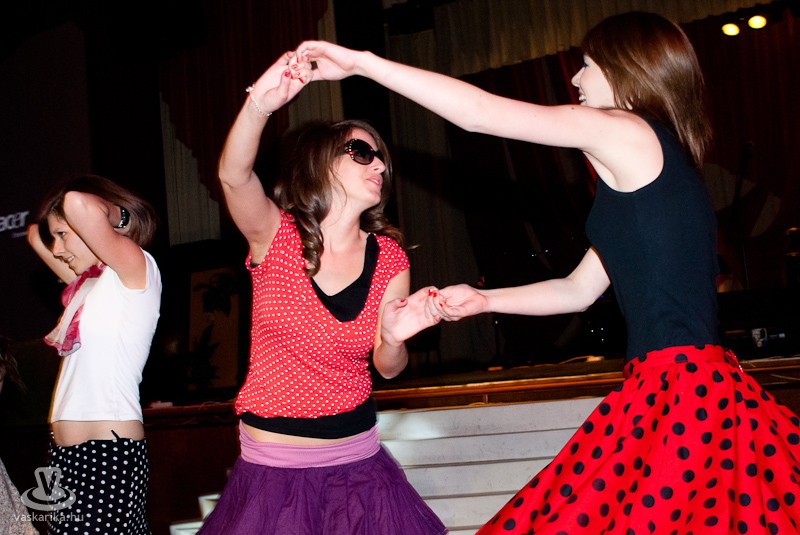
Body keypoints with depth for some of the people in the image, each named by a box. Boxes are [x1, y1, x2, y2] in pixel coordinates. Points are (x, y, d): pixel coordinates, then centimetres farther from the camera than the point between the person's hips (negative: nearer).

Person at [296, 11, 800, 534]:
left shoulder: (628, 132, -8)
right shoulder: (652, 164, 20)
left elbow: (479, 112, -11)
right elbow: (578, 290, 23)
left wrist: (362, 61, -4)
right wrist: (484, 300, 22)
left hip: (682, 394, -9)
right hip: (684, 387, 9)